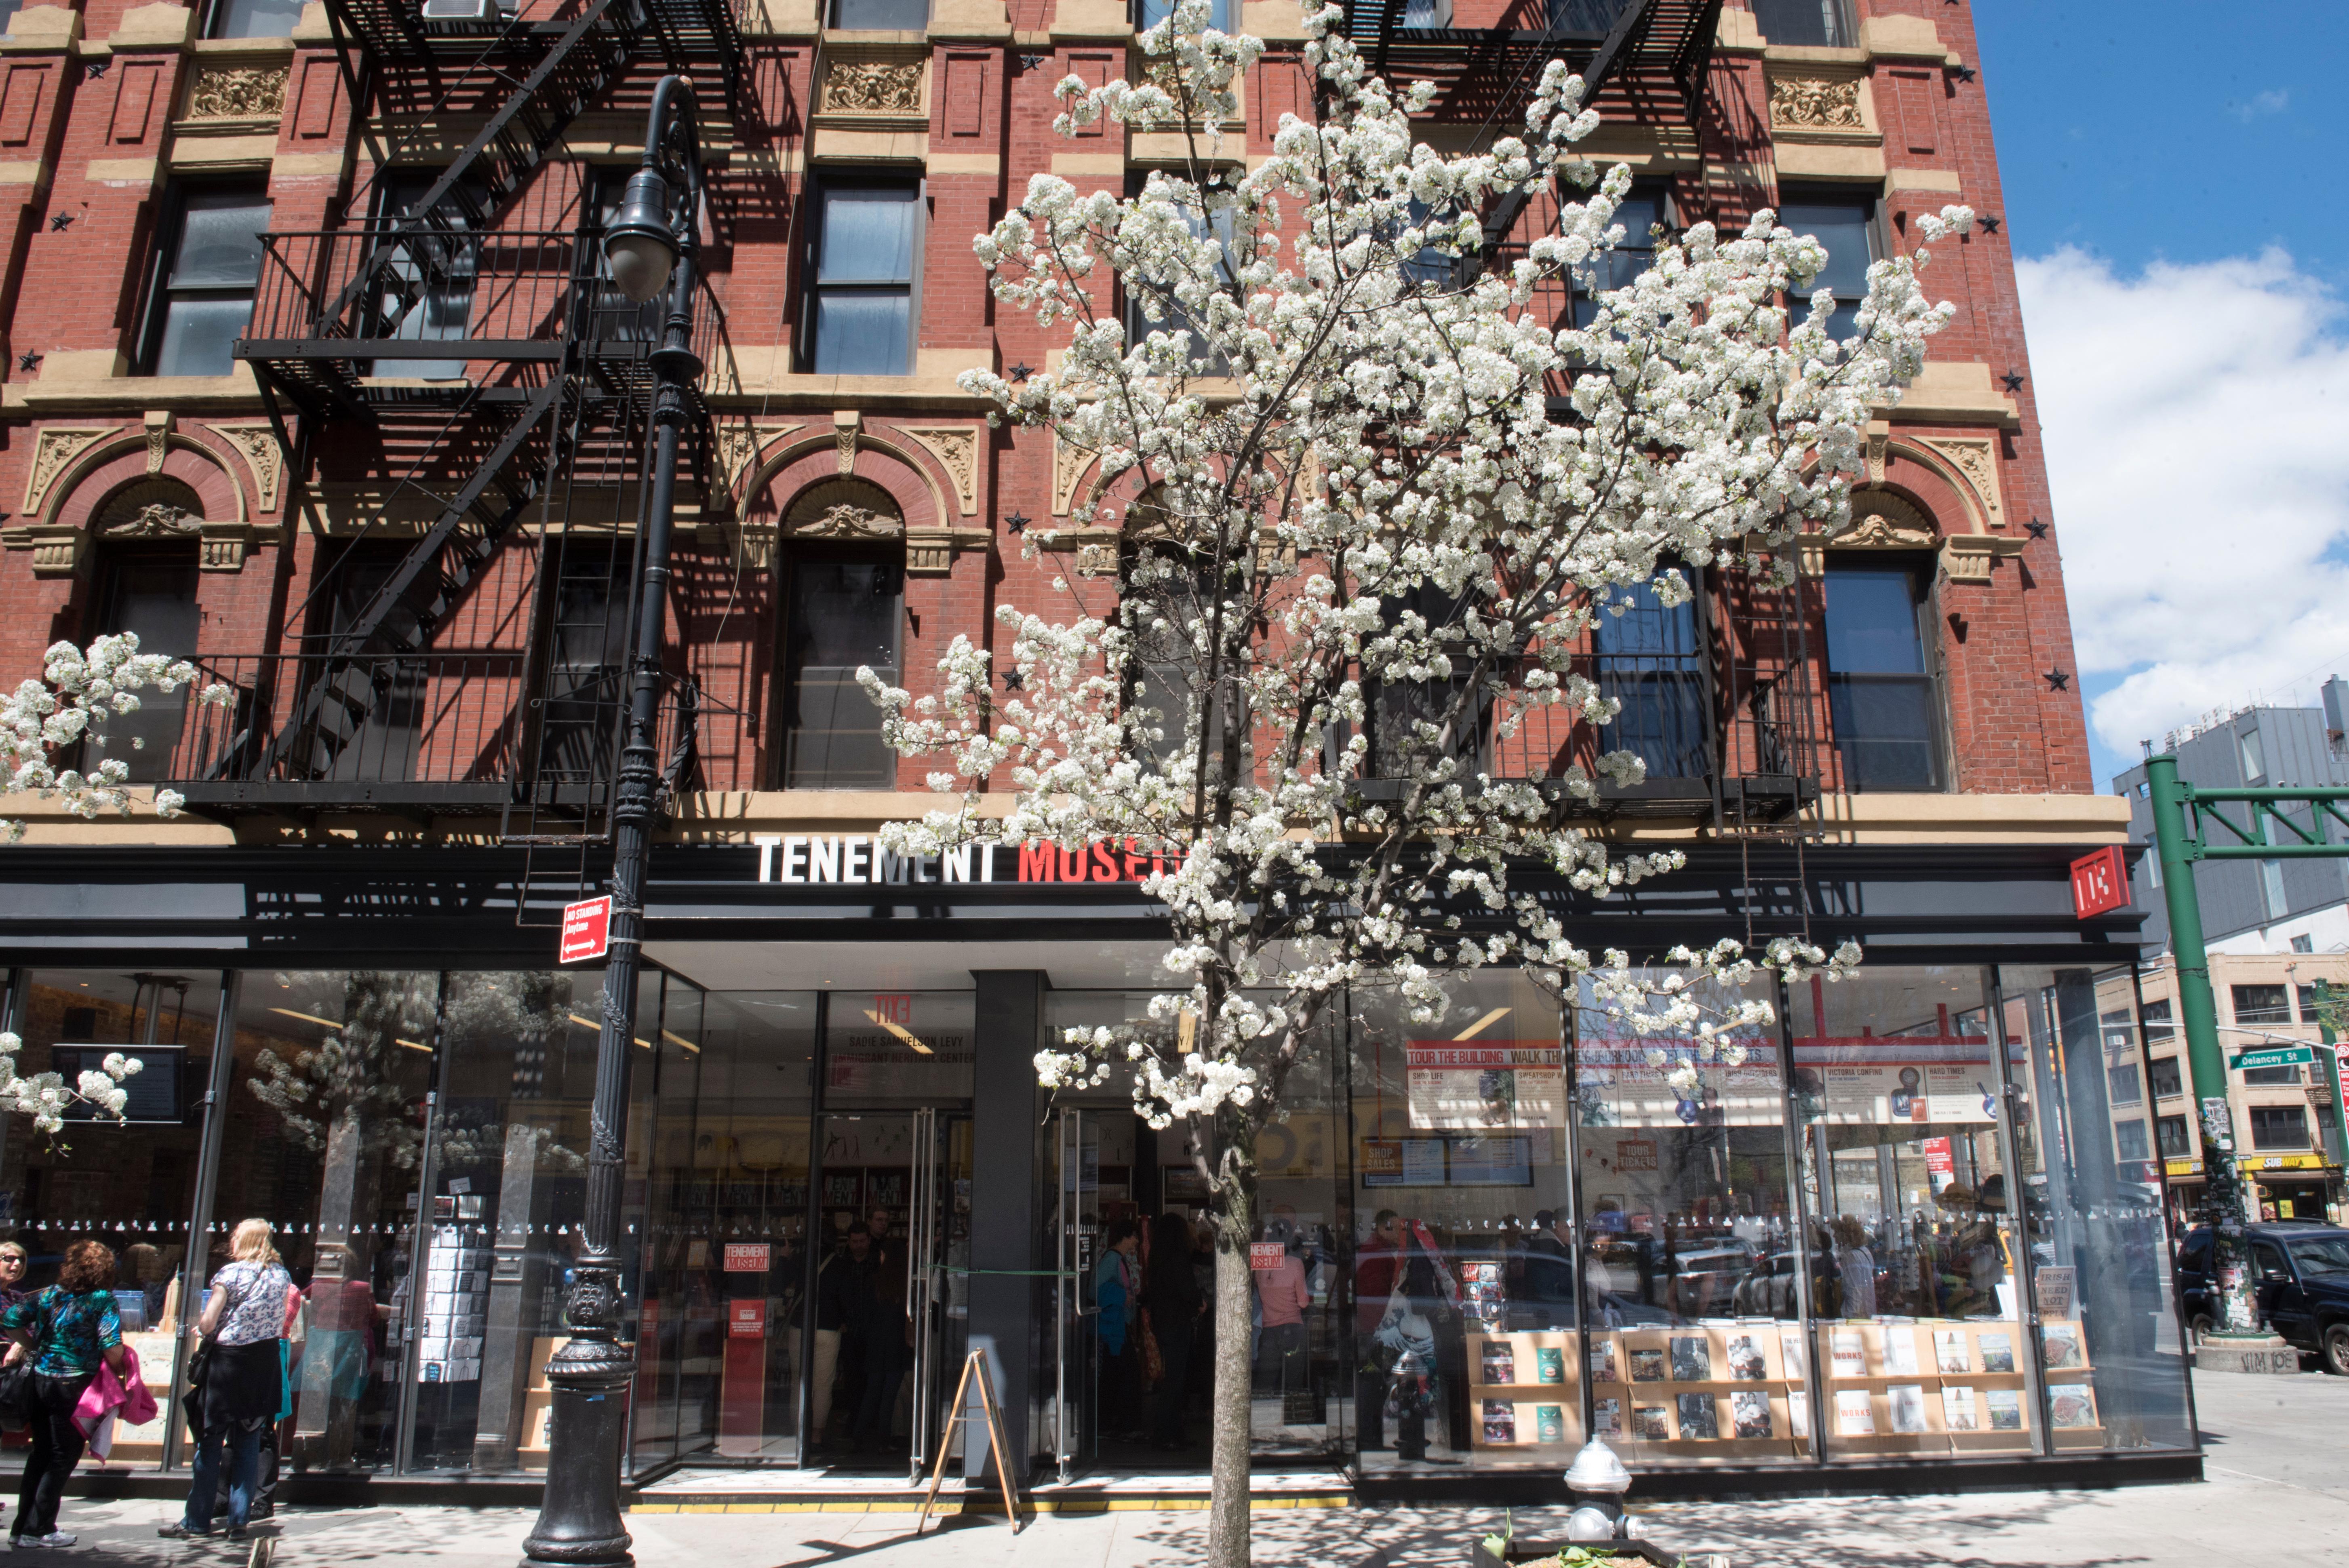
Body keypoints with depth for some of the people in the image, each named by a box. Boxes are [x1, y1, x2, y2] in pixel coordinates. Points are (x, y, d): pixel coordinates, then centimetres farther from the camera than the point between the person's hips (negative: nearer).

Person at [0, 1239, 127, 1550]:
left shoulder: (48, 1294, 3)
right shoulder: (102, 1300, -12)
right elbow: (112, 1346, -18)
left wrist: (36, 1347, 11)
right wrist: (118, 1371, 0)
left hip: (41, 1380, 6)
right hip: (75, 1385, -5)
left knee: (40, 1454, 18)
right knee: (63, 1457, 8)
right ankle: (38, 1530, 10)